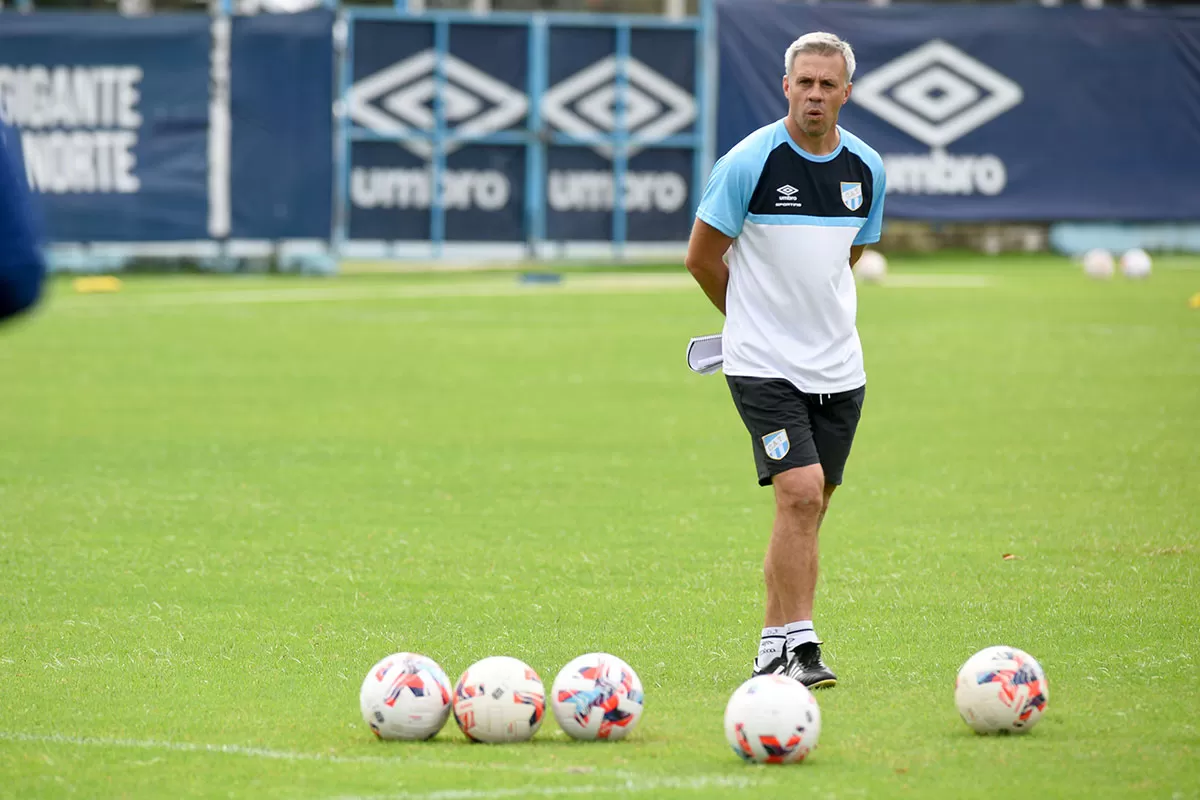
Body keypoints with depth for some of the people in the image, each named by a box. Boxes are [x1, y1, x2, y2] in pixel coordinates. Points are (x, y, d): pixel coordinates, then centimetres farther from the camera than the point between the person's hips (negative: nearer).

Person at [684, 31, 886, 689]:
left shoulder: (867, 170, 5)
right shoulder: (750, 162, -11)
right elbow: (702, 257, 0)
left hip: (838, 366, 5)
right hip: (763, 364, -5)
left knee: (809, 508, 7)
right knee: (801, 492, -18)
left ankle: (775, 646, 17)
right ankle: (799, 643, -14)